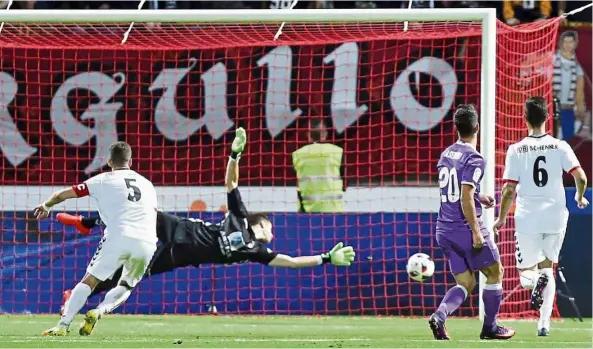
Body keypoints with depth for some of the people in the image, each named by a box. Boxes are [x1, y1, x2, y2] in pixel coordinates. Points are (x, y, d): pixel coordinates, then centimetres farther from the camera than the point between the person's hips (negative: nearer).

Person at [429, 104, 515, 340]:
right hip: (465, 228, -7)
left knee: (465, 283, 11)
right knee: (495, 273, 12)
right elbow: (465, 198, -22)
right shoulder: (474, 159, -15)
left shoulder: (446, 155, 10)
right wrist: (476, 232, -19)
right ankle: (490, 328, 17)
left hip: (444, 230, 7)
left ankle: (439, 316, -14)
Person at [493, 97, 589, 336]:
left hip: (528, 219, -2)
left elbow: (509, 190, -6)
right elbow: (580, 177, -8)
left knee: (526, 273, 12)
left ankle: (537, 280, -26)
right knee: (548, 268, 19)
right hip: (556, 218, 2)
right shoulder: (559, 147, -1)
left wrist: (501, 218, 8)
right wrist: (580, 198, 14)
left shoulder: (516, 150, -4)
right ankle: (544, 322, 1)